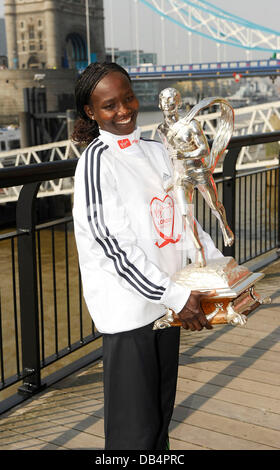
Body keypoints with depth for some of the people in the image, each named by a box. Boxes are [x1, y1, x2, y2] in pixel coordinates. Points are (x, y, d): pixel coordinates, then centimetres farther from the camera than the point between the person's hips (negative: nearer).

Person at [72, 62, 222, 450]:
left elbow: (183, 218, 17)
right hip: (127, 308, -7)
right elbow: (113, 244, -18)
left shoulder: (156, 151, 11)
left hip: (167, 302, 7)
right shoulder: (96, 161, -11)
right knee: (134, 428, 1)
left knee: (161, 414, 18)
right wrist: (177, 297, -20)